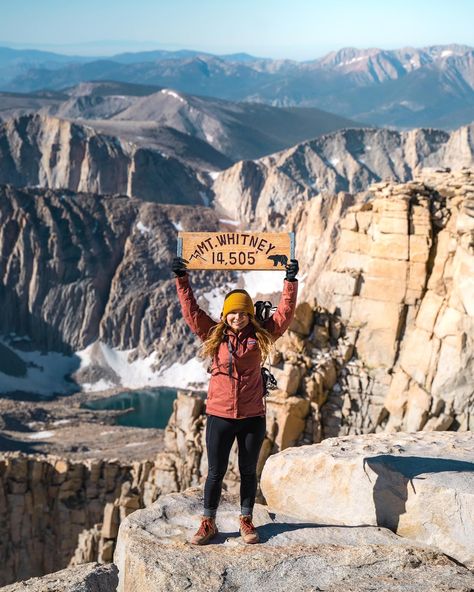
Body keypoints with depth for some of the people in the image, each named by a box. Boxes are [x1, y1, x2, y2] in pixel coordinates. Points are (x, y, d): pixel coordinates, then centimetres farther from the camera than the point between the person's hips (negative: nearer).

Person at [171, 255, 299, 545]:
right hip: (219, 416, 0)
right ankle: (208, 523, 20)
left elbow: (285, 312, -4)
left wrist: (291, 281, -11)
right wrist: (182, 279, -8)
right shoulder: (214, 335, 1)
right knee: (216, 472, 8)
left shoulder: (261, 335, 0)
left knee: (248, 471, 13)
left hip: (253, 416, 0)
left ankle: (246, 520, 28)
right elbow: (191, 310, -2)